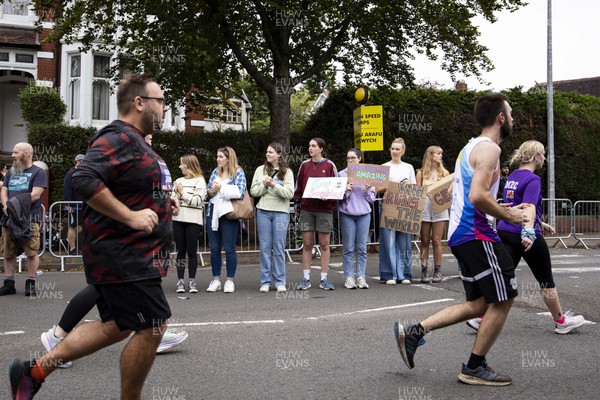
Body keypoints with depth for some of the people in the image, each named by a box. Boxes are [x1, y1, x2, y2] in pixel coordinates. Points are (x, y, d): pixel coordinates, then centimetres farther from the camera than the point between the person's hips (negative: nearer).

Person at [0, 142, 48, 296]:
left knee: (31, 252, -8)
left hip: (29, 218, -6)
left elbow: (35, 194, -10)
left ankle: (30, 283, 1)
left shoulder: (38, 172, 1)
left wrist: (16, 205, -16)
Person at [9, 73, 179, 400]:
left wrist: (161, 200, 11)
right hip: (122, 255, -11)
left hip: (132, 255, 11)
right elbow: (84, 179, -28)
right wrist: (131, 216, -26)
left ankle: (35, 370, 19)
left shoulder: (135, 141, 18)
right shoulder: (118, 137, -15)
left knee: (118, 326, 15)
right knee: (152, 326, -5)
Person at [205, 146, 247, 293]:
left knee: (229, 248, -1)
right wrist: (211, 191, -7)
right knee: (214, 248, 6)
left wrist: (221, 188, -10)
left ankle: (230, 281, 8)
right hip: (213, 213, 5)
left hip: (228, 214, -5)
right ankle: (216, 280, 14)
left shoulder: (238, 173, -1)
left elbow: (240, 193, -11)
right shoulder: (215, 172, 14)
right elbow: (207, 191, 16)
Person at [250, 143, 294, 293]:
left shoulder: (287, 172, 4)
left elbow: (290, 193, -7)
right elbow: (253, 191, 7)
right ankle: (265, 282, 8)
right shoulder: (260, 170, 10)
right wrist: (265, 185, -10)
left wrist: (274, 185, -16)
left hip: (281, 212, -2)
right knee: (265, 247, 3)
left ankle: (280, 281, 7)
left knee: (279, 247, 1)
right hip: (263, 211, 2)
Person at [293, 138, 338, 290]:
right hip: (306, 209, 2)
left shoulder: (329, 165, 1)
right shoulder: (304, 165, 10)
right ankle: (306, 279, 10)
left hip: (325, 209, -2)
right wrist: (296, 202, 10)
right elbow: (298, 185, 16)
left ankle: (324, 279, 9)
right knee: (307, 244, 3)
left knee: (324, 244, 2)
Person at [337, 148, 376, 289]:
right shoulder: (342, 174, 5)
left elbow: (372, 198, 11)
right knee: (348, 248, 0)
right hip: (347, 214, -1)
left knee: (362, 247, 2)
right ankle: (349, 277, 5)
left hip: (364, 213, 2)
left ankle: (361, 277, 8)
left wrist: (367, 192, -9)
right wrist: (346, 190, -16)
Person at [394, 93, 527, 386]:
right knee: (502, 300, 0)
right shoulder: (489, 148, -12)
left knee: (479, 303, 13)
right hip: (476, 233, -10)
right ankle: (474, 368, 9)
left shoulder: (470, 147, 20)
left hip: (460, 233, 10)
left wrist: (499, 209, 22)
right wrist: (508, 215, -11)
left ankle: (413, 332, 9)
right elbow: (478, 196, -24)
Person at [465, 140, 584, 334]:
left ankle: (480, 317, -9)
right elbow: (529, 207, -29)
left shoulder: (512, 176, 14)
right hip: (526, 237, -7)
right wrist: (528, 232, -42)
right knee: (546, 280, 9)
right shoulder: (533, 179, -13)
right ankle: (561, 321, 24)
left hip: (505, 231, 7)